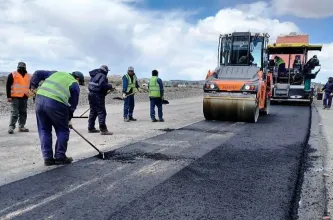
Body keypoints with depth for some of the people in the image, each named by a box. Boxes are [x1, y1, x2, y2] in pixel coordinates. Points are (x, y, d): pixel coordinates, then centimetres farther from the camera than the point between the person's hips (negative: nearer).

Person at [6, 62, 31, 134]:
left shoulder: (29, 76, 11)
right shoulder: (12, 75, 0)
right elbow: (8, 86, -2)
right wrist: (8, 96, -8)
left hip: (24, 97, 4)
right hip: (15, 97, -4)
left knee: (23, 112, 9)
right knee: (14, 112, -9)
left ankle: (21, 126, 18)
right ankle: (11, 127, -1)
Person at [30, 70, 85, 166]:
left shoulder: (57, 73, 29)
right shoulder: (75, 85, 14)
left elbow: (38, 73, 25)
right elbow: (73, 104, 12)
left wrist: (33, 86, 23)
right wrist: (68, 119, 20)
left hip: (40, 98, 6)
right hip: (55, 103, -5)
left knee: (44, 130, 15)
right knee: (63, 130, 11)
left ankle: (47, 158, 17)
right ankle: (60, 157, 13)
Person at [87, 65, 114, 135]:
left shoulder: (94, 75, 15)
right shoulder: (102, 76, -12)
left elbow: (93, 85, 15)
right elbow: (103, 85, -26)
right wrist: (110, 86, -10)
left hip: (91, 94, 9)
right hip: (98, 96, -9)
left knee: (93, 112, 18)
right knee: (101, 113, -6)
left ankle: (91, 128, 26)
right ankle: (103, 130, -7)